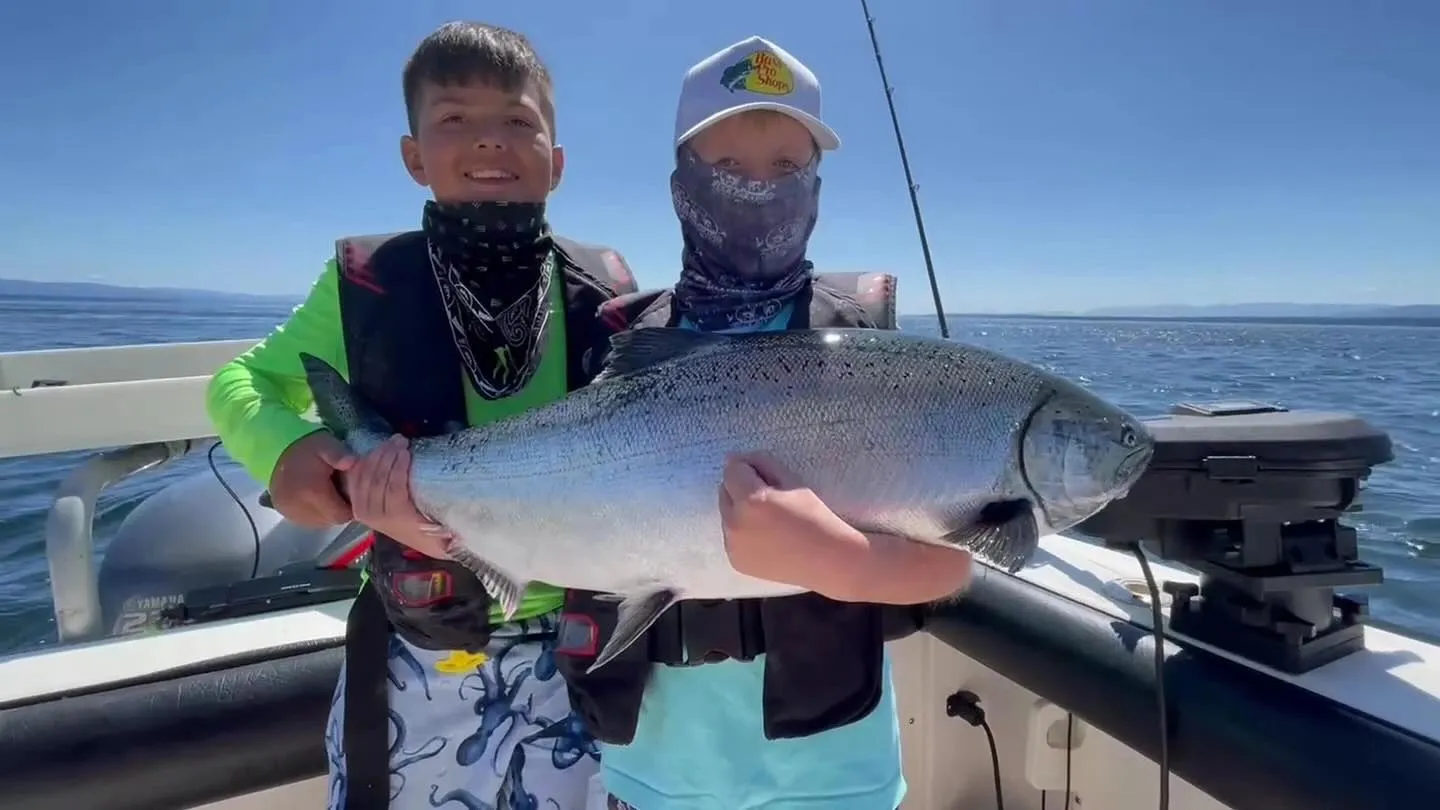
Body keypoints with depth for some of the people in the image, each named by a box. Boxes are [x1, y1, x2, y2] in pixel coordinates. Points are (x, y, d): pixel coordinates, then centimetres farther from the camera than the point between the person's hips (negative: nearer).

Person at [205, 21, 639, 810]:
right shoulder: (369, 284, -8)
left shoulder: (604, 294, -6)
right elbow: (240, 382, 5)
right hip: (414, 655, -1)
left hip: (568, 649, 1)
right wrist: (286, 447, -18)